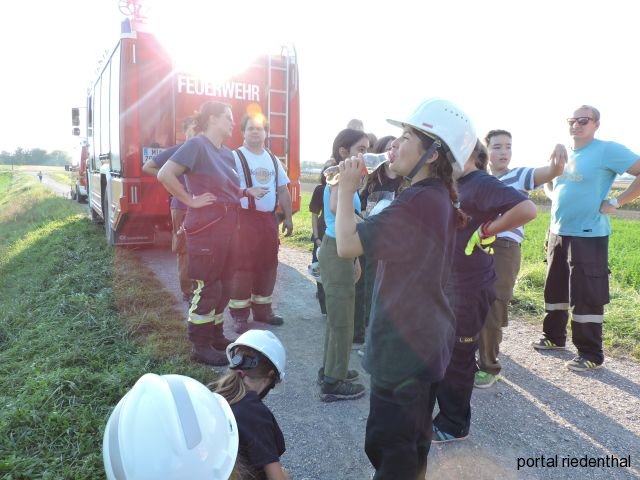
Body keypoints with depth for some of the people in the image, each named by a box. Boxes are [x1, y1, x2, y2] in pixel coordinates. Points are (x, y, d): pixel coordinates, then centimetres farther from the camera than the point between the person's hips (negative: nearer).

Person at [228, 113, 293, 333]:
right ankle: (239, 314, 6)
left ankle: (262, 309, 24)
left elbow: (283, 191, 16)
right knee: (242, 266, -4)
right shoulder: (235, 157, -5)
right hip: (244, 218, -6)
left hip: (269, 218, 6)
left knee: (268, 265, 11)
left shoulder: (273, 160, 14)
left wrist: (288, 217, 12)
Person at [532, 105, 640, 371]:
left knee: (586, 297, -5)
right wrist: (555, 198, 12)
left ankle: (591, 355, 7)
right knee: (555, 290, 16)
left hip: (588, 236, -7)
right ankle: (554, 337, 32)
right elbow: (551, 182, 31)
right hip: (558, 234, 8)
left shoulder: (607, 150, -9)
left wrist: (616, 202, -16)